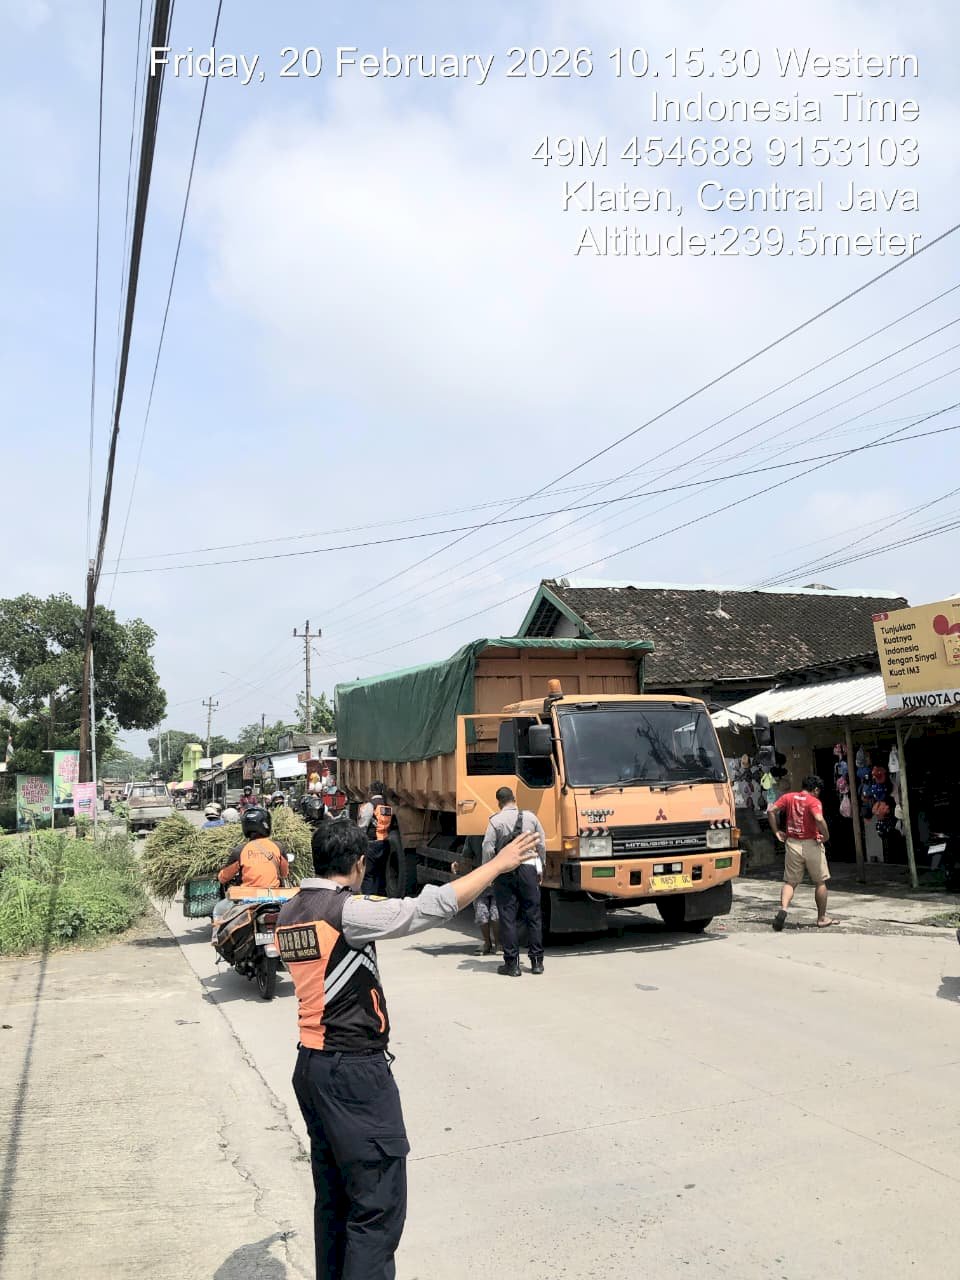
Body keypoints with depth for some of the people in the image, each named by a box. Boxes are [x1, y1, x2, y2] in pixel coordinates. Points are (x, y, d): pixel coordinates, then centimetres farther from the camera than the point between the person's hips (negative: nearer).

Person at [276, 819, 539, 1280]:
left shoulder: (289, 913, 4)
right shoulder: (346, 911, -20)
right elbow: (431, 907, -24)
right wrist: (497, 864, -16)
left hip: (311, 1066, 9)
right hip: (355, 1072, -9)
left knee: (333, 1195, 19)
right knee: (377, 1205, 0)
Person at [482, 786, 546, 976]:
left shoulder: (495, 821, -3)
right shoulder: (530, 817, 5)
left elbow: (487, 849, -7)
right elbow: (542, 845, 7)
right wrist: (540, 868, 18)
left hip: (504, 870, -2)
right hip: (528, 868, 2)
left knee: (507, 917, 3)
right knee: (533, 915, 10)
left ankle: (512, 963, 5)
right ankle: (537, 961, 15)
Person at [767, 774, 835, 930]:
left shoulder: (788, 797, 6)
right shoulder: (814, 801, -8)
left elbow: (771, 811, -2)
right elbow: (819, 819, -25)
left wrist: (776, 832, 4)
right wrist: (826, 836, -10)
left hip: (792, 844, 3)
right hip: (811, 845, -3)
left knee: (790, 882, 8)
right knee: (820, 882, 14)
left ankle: (783, 909, -16)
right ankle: (822, 918, 22)